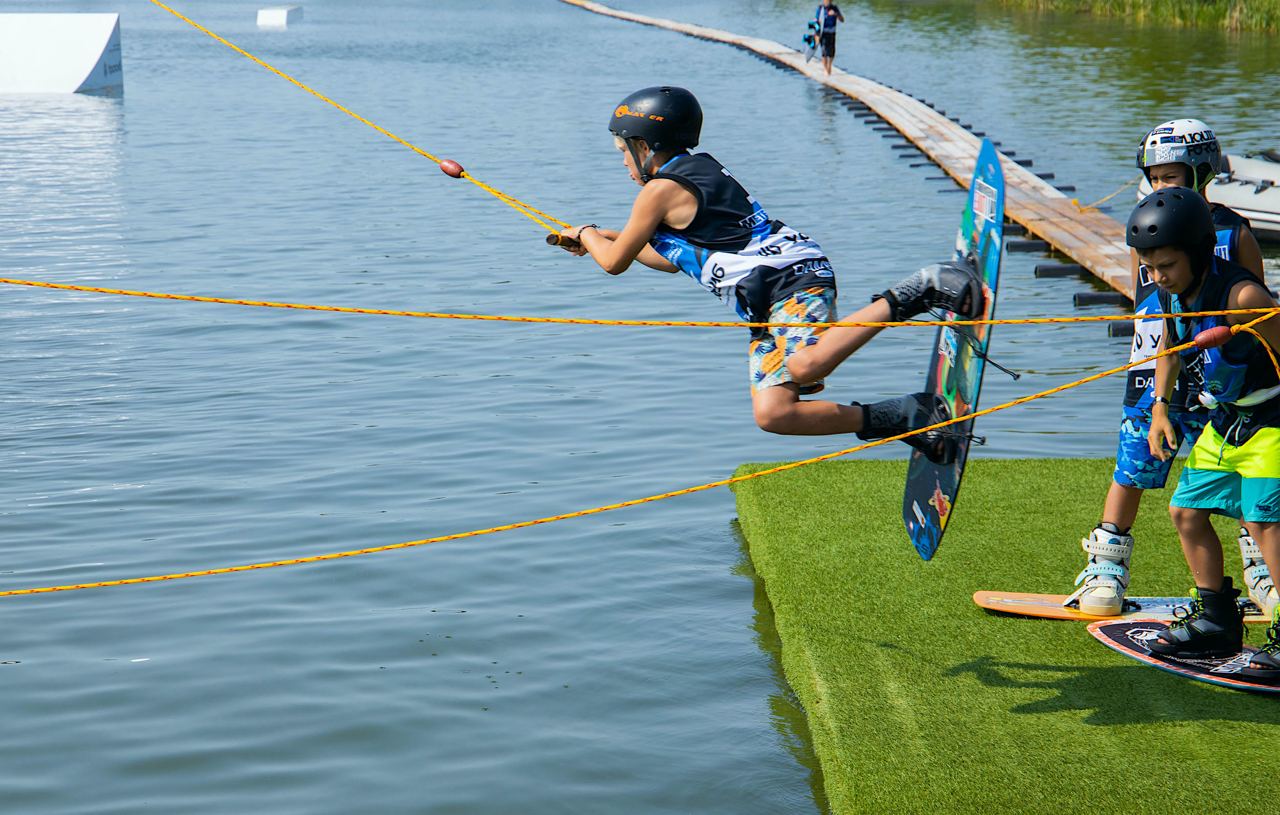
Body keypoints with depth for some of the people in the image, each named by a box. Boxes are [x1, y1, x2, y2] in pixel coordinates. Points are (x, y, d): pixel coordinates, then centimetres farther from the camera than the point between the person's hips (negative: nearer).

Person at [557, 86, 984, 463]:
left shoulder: (661, 189, -2)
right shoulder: (698, 170, 27)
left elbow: (614, 262, 6)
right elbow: (680, 258, 42)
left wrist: (587, 234, 28)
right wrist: (603, 237, 44)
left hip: (794, 276, -9)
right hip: (767, 305, 9)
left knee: (803, 366, -37)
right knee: (772, 413, -6)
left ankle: (910, 295, -24)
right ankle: (905, 419, -2)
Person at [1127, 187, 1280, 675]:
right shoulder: (1172, 292, -4)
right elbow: (1170, 346, 16)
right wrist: (1159, 406, 7)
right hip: (1224, 421, 9)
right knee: (1187, 511, 11)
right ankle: (1217, 622, 24)